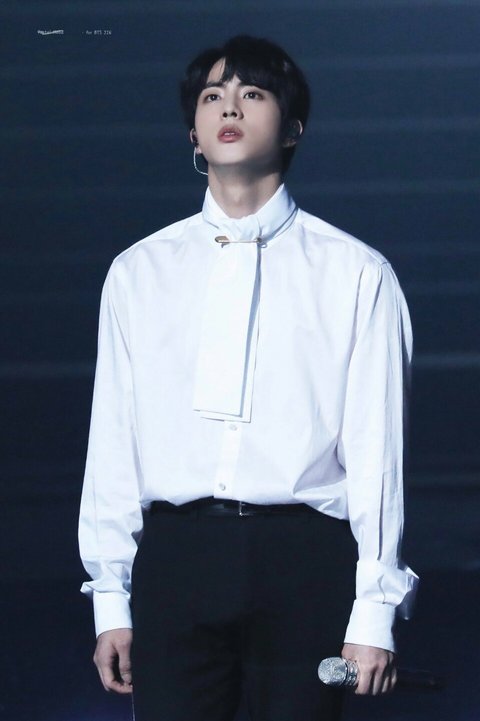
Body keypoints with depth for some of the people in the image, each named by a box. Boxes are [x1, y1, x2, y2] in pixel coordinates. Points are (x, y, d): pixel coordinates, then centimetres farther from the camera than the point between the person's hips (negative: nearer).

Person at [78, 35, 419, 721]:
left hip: (303, 561, -1)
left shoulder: (356, 273, 5)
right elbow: (112, 440, 10)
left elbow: (375, 446, 1)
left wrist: (374, 612, -4)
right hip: (175, 557, 2)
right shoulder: (138, 272, 12)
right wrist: (110, 599, 5)